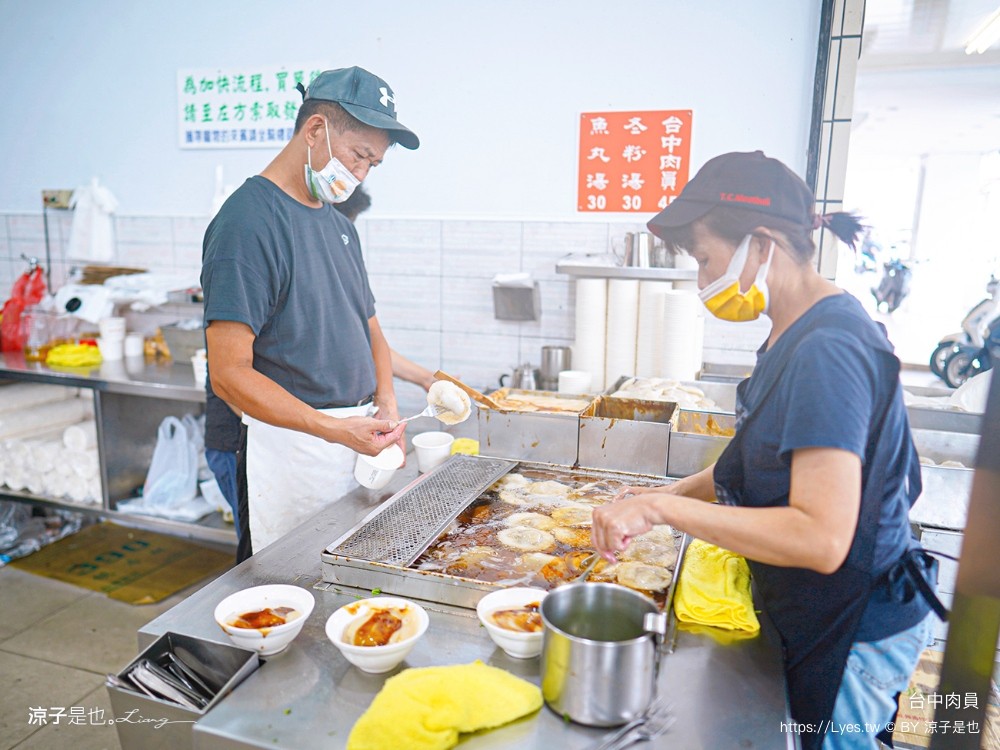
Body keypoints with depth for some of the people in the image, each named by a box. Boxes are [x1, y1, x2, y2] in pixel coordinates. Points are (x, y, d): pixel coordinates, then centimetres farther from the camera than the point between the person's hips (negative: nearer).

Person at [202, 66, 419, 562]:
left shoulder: (339, 225, 13)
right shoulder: (247, 221, -14)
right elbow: (230, 374, -20)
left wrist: (385, 403, -1)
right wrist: (334, 428, -27)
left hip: (354, 439, 8)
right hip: (289, 444, -8)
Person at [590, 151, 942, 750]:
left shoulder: (826, 350, -28)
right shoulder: (800, 333, 4)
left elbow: (821, 537, -33)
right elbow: (772, 461, 12)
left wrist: (663, 508, -31)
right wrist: (672, 493, 3)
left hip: (852, 630, -9)